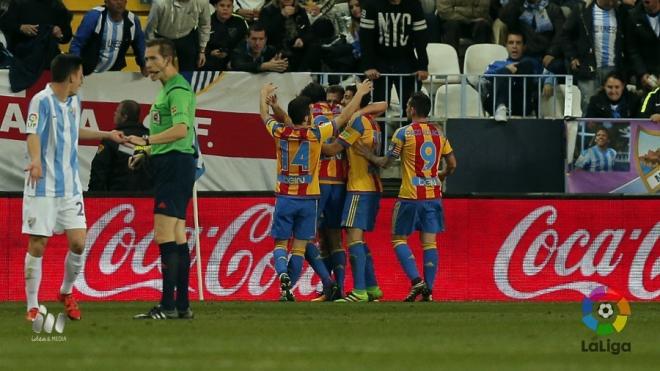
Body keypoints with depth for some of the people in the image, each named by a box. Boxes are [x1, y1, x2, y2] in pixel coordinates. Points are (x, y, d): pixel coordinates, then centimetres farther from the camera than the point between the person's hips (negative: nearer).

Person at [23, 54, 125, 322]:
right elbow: (33, 135, -25)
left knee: (78, 243, -2)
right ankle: (32, 307, 7)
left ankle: (67, 292, 23)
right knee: (37, 245, -2)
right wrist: (35, 160, -44)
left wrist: (107, 135, 38)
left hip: (70, 186, 6)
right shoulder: (42, 101, -11)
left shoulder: (73, 102, 13)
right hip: (43, 187, -6)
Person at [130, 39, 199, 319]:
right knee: (177, 236, 10)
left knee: (164, 236, -14)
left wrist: (146, 141, -26)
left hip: (176, 165, -11)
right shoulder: (166, 89, 21)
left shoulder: (178, 90, -12)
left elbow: (181, 129, -26)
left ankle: (168, 306, -16)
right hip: (168, 164, 11)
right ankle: (182, 305, 12)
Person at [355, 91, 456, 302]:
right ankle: (428, 290, 0)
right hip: (433, 195, 4)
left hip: (410, 196, -4)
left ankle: (416, 281, -10)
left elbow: (386, 163, -3)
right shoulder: (438, 133, 6)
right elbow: (452, 165, 12)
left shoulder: (404, 133, -8)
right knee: (429, 242, 5)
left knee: (399, 239, 7)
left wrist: (369, 156, 14)